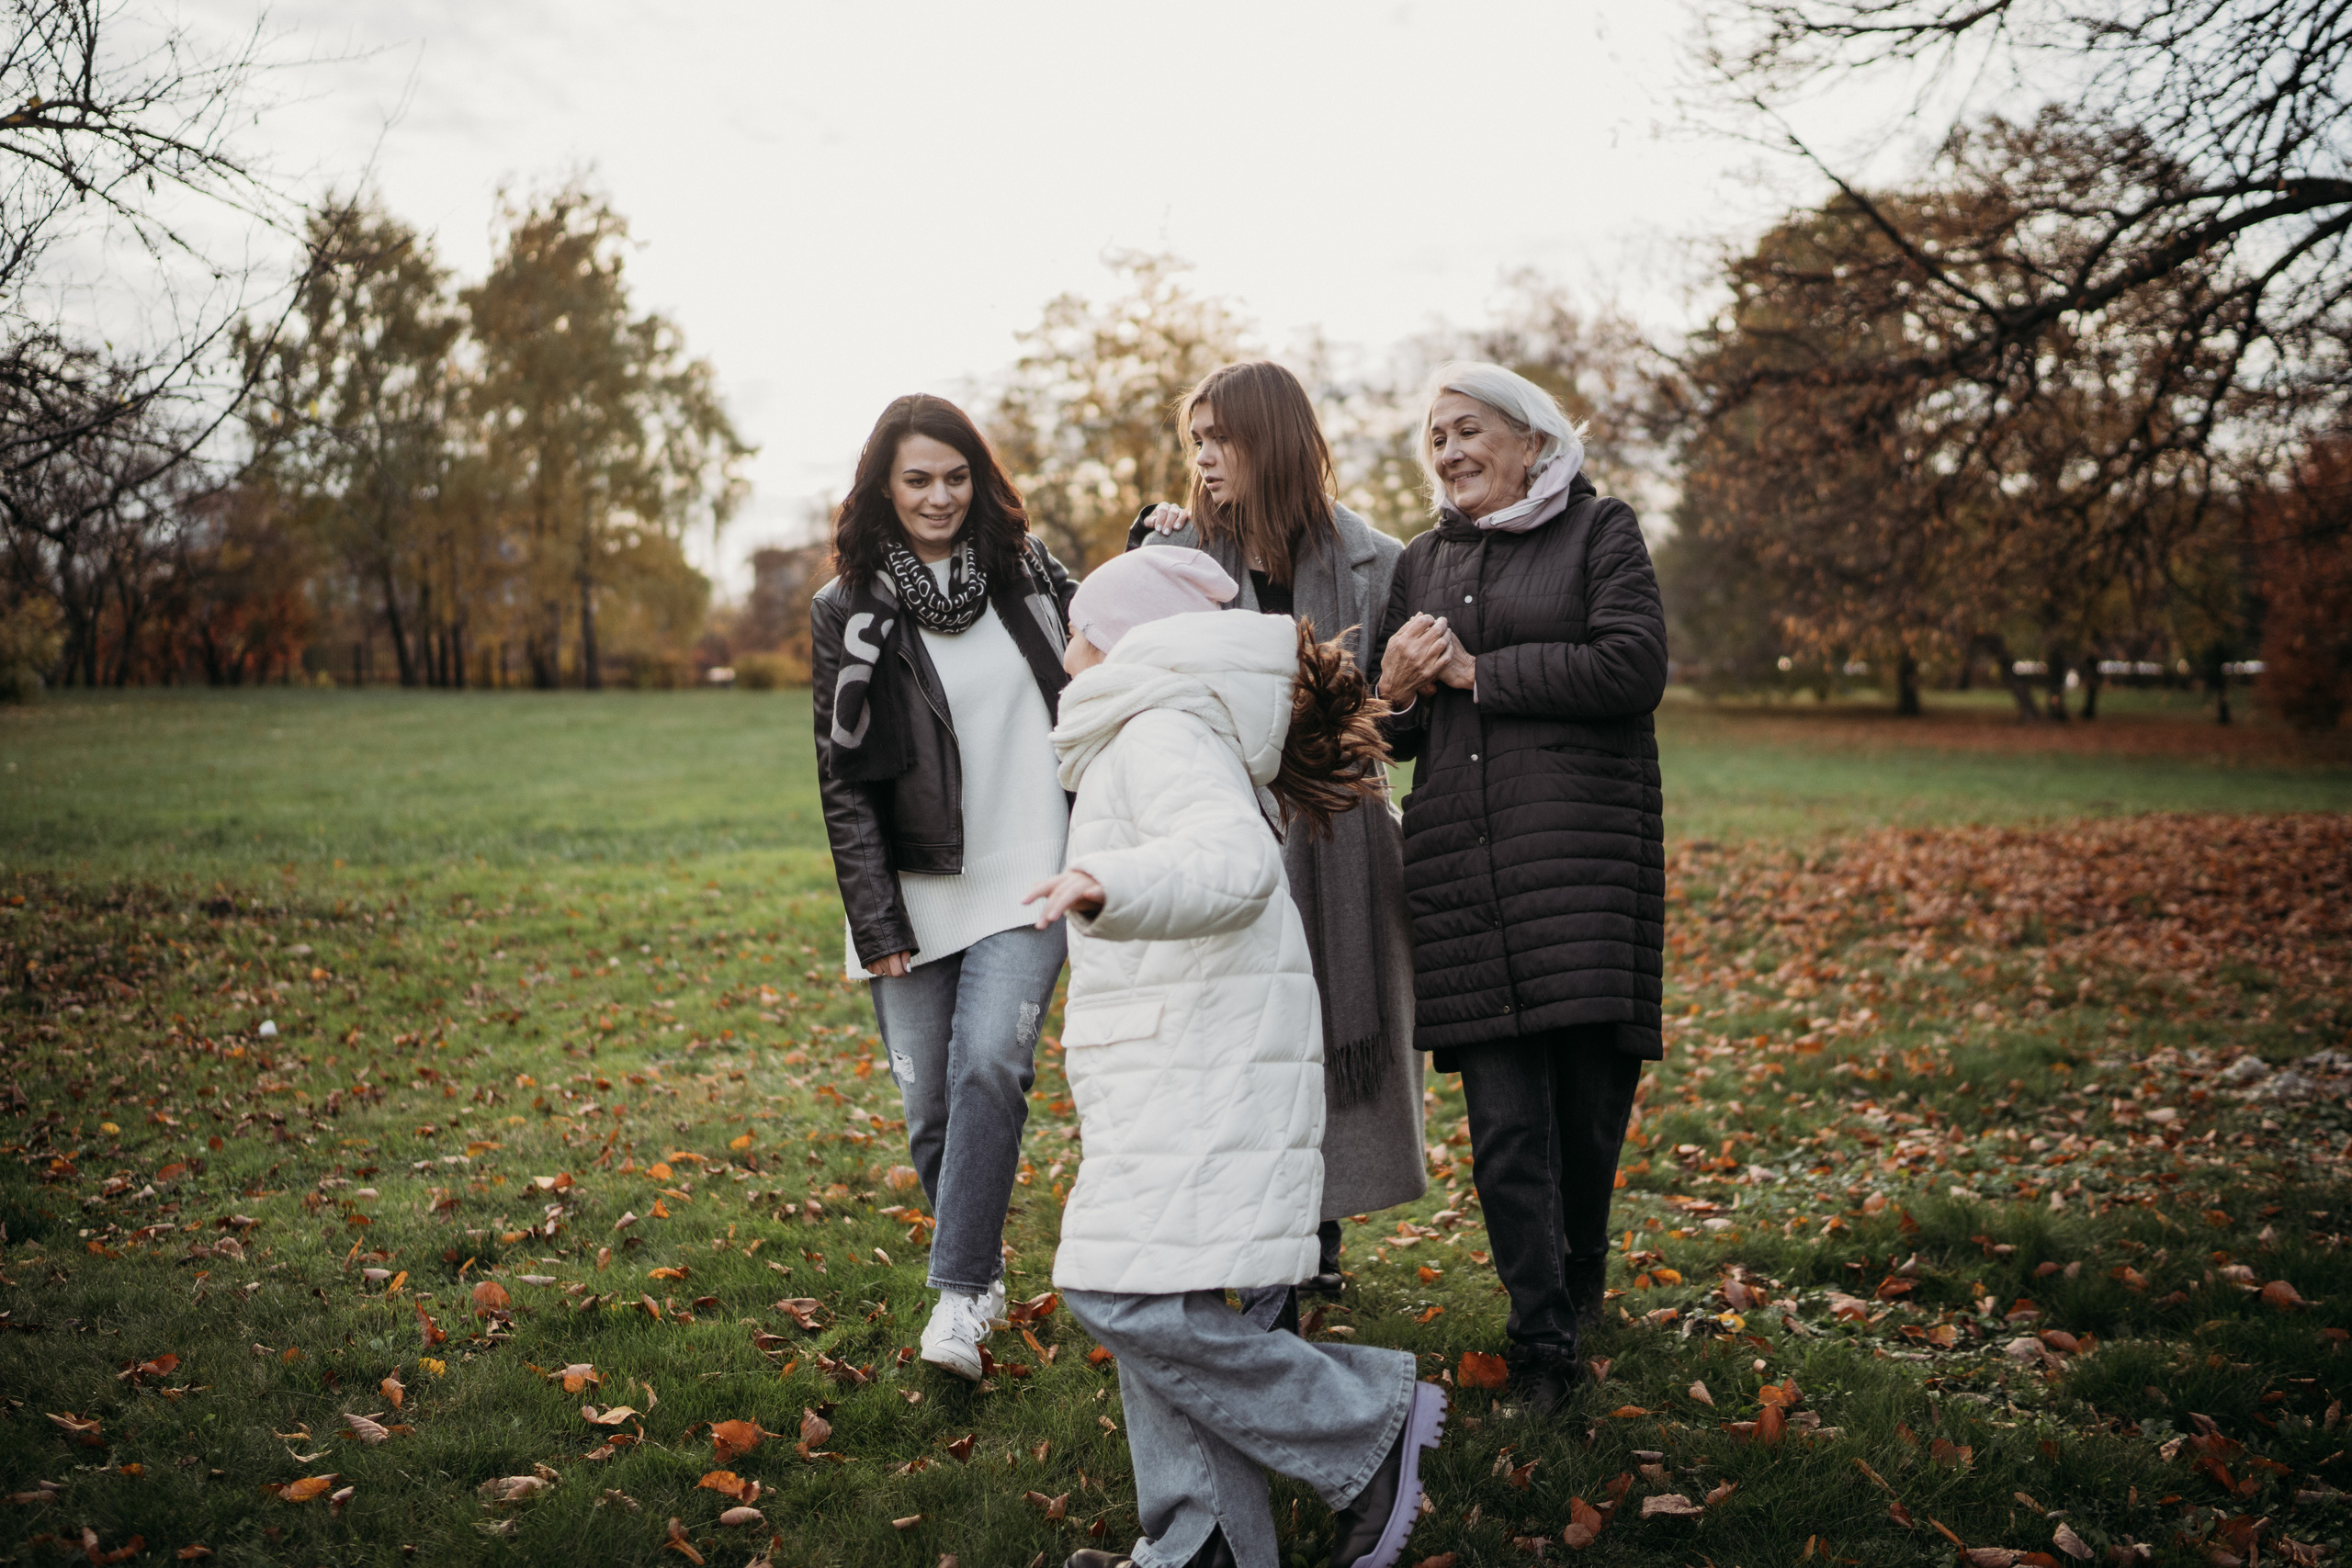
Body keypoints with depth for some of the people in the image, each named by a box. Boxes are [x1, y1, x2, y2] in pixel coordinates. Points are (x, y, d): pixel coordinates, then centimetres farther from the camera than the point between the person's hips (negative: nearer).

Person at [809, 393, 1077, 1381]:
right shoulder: (847, 612, 2)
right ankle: (983, 1272, 26)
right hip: (915, 892, 0)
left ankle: (960, 1294, -9)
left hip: (1025, 881, 0)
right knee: (930, 1105, 4)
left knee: (990, 1063, -18)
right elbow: (844, 780, 0)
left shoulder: (1024, 571, 8)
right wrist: (877, 923, -7)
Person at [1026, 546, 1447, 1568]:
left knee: (1127, 1298, -15)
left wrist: (1112, 886, -46)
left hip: (1203, 1064, -11)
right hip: (1174, 1066, 11)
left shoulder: (1161, 732, -10)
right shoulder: (1150, 733, 23)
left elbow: (1235, 862, -29)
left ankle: (1372, 1422, -1)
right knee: (1145, 1299, 10)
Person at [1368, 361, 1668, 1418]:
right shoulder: (1421, 564, 19)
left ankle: (1580, 1271, 27)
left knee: (1590, 1083, -1)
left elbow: (1633, 668, -10)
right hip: (1458, 857, 3)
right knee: (1503, 1111, -3)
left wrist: (1477, 672, -7)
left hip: (1583, 846, -3)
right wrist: (1395, 690, -2)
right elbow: (1394, 736, 22)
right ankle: (1542, 1341, 6)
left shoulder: (1600, 532, 7)